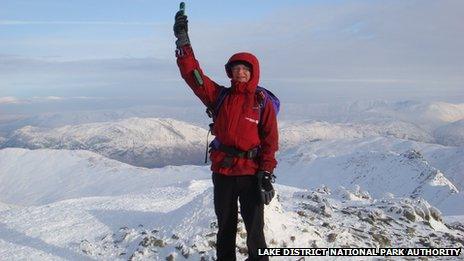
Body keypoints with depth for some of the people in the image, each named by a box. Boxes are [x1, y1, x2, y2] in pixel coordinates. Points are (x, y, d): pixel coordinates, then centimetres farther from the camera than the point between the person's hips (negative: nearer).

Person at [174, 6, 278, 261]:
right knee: (225, 225, 17)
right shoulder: (220, 96, 3)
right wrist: (183, 41, -11)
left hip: (252, 173, -3)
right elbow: (192, 73, -4)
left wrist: (266, 173, -13)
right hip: (222, 171, 3)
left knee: (254, 227, 5)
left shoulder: (263, 104, -3)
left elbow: (270, 141, -5)